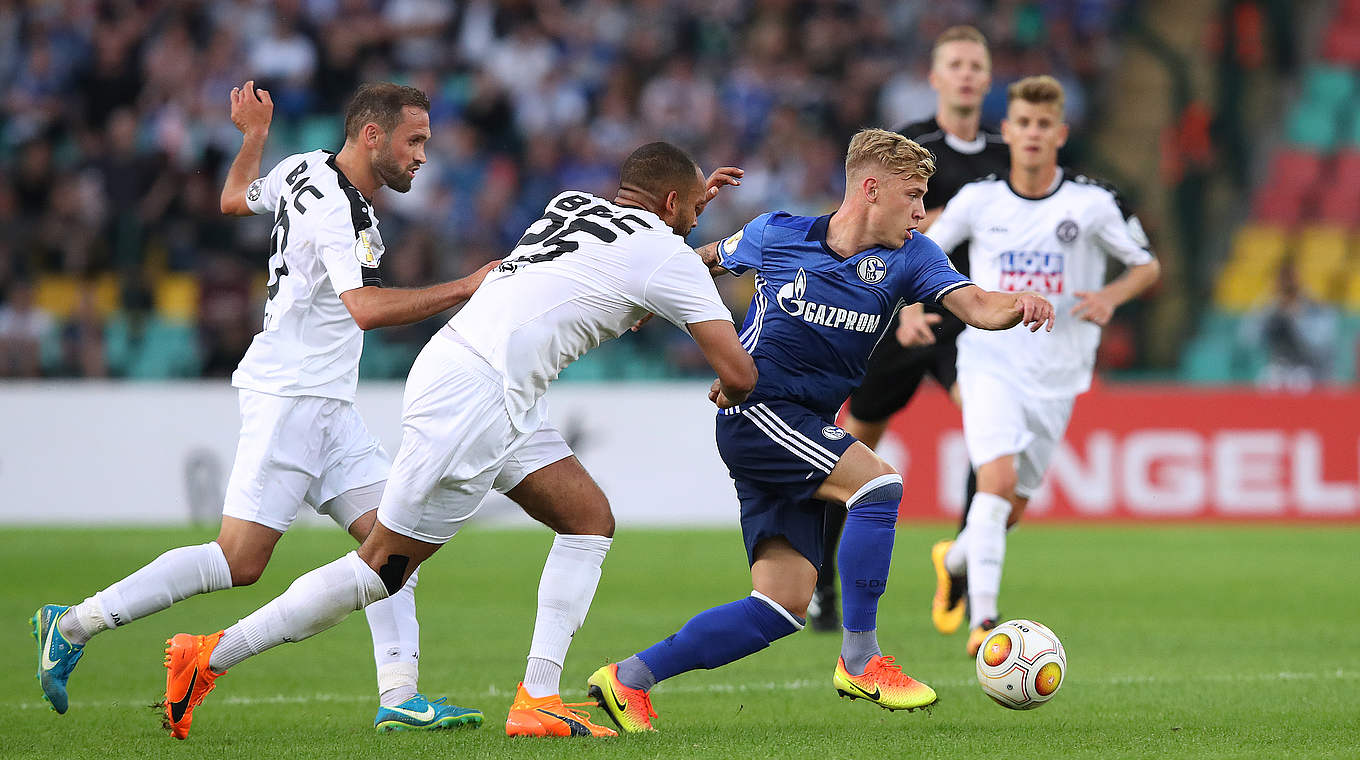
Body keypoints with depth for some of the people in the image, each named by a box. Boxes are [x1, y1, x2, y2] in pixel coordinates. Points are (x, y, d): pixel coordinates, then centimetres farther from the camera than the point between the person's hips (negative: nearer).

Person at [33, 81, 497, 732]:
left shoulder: (303, 170, 10)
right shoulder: (334, 210, -19)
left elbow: (235, 198, 29)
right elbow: (366, 308, -32)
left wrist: (254, 134, 44)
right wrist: (468, 287, -29)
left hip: (328, 408, 10)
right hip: (287, 397, -10)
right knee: (239, 562, -11)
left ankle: (398, 697, -6)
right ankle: (75, 624, -2)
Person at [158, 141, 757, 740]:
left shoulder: (571, 204, 19)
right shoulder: (667, 256, -3)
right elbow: (740, 373, -4)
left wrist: (691, 202, 43)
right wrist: (726, 393, 19)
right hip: (473, 396, -9)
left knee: (590, 519, 8)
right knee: (384, 566, -4)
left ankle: (537, 700, 3)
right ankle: (212, 656, 1)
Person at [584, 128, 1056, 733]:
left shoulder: (909, 257, 4)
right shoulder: (776, 235, -3)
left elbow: (974, 305, -12)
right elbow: (708, 260, 18)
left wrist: (1016, 307, -32)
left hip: (808, 433, 6)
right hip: (755, 411, -6)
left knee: (784, 605, -3)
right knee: (878, 483, -26)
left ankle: (628, 680, 5)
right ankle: (860, 660, -19)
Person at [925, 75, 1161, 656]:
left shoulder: (1092, 203, -4)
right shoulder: (977, 200, -2)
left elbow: (1147, 266, 7)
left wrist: (1110, 297, -13)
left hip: (1057, 373, 2)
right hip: (990, 362, -2)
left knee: (1013, 508, 10)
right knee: (998, 478, -24)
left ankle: (954, 560, 43)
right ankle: (983, 621, -26)